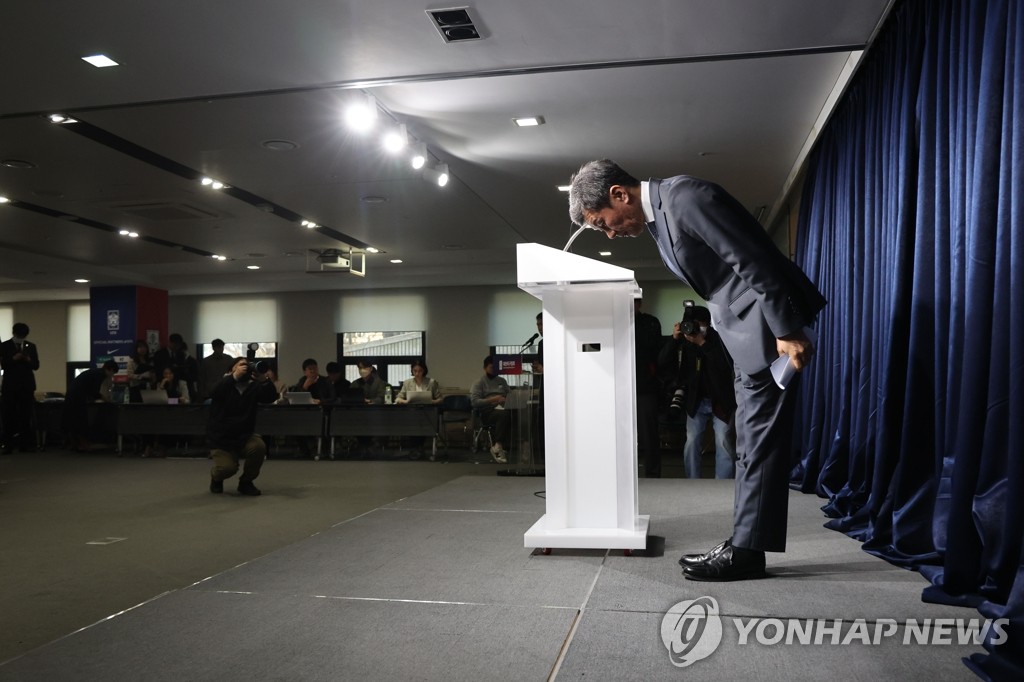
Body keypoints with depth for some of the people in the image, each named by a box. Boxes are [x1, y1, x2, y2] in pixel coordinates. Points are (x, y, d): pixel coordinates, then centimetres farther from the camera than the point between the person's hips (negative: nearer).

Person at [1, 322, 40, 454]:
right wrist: (14, 359, -21)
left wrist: (28, 360, -15)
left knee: (26, 415, 3)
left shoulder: (31, 346, 8)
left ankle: (26, 443, 6)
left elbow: (36, 366, 4)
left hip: (26, 385, 2)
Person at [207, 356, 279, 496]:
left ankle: (246, 482, -1)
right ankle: (216, 477, 18)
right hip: (221, 439, -2)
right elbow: (213, 393, -27)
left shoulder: (253, 387, 1)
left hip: (244, 436, 3)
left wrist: (264, 380, -32)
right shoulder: (225, 385, -5)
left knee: (259, 446, -28)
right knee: (228, 467, -23)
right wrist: (235, 376, -36)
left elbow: (271, 397, -14)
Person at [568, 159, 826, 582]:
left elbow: (752, 261, -22)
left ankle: (747, 550, 1)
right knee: (753, 441, 11)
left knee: (759, 440, -6)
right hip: (745, 328, 10)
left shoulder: (686, 196, -18)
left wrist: (786, 331, -22)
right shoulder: (657, 220, 13)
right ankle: (745, 544, 17)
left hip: (770, 321, -10)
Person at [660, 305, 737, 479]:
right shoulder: (684, 341, -4)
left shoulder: (718, 338, -11)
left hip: (721, 400, -3)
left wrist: (703, 344, -32)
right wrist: (674, 339, -24)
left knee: (724, 443, -8)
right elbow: (663, 362, -11)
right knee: (691, 443, 2)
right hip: (696, 400, 3)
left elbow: (726, 365, -27)